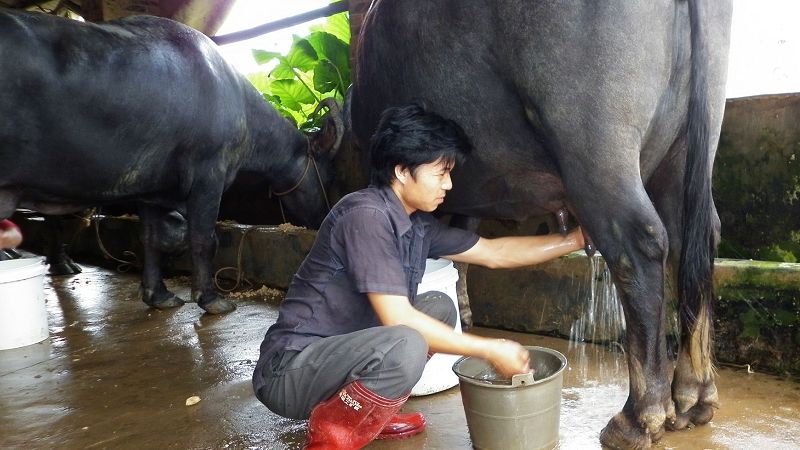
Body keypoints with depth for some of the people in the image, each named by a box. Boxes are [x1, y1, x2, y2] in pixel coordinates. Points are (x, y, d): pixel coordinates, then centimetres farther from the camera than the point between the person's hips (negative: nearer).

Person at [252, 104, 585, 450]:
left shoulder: (417, 224, 3)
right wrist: (491, 351, -17)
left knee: (439, 307, 12)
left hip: (343, 349, 9)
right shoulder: (366, 215, -23)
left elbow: (494, 252, 10)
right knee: (404, 347, -34)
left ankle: (368, 414, 12)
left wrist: (575, 239, 9)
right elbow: (397, 319, -25)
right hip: (290, 369, -9)